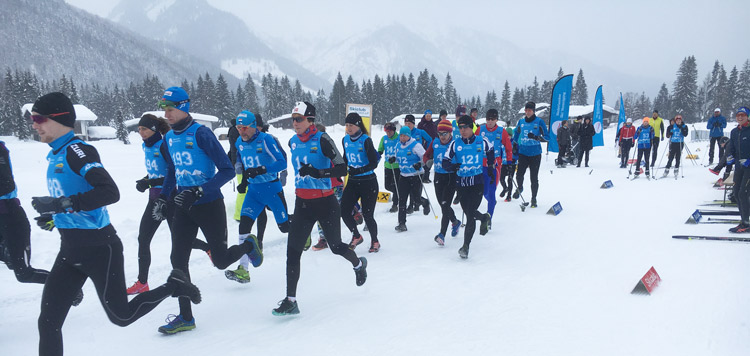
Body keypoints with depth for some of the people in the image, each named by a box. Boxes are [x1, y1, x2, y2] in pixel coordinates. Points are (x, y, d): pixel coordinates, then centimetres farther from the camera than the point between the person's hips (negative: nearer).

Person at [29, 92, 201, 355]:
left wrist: (61, 204, -28)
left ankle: (174, 286, 25)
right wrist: (52, 212, 23)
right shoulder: (55, 155, 11)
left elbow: (110, 192, -28)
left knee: (121, 316, 5)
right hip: (70, 250, 8)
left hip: (99, 248, -8)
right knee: (49, 322, 3)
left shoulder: (77, 150, -16)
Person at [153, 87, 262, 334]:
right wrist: (163, 199, 11)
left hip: (209, 206, -6)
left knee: (220, 261, 1)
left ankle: (248, 246, 34)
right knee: (178, 259, 0)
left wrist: (199, 191, -26)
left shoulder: (201, 134, -16)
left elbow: (227, 170, -18)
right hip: (184, 207, 6)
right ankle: (186, 317, 12)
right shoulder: (169, 138, 7)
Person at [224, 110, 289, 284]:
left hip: (272, 189, -5)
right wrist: (244, 180, 16)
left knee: (284, 227, 7)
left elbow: (282, 162, -20)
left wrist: (260, 170, -30)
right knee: (244, 224, -12)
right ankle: (243, 270, -12)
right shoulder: (239, 143, 4)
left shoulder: (266, 140, -16)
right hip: (253, 190, 5)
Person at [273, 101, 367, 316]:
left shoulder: (322, 140, -14)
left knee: (335, 246, 12)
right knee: (293, 250, -6)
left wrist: (317, 173, -31)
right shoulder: (293, 142, 6)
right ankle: (291, 300, -1)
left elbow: (342, 169, -20)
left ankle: (359, 264, 45)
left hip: (325, 203, -5)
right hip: (302, 204, 5)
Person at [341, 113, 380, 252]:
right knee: (344, 211, -4)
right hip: (353, 182, 6)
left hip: (368, 183, -5)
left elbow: (374, 163, -17)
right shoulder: (345, 140, 4)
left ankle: (375, 241, 23)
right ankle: (356, 236, 21)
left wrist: (359, 170, -29)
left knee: (367, 215, -3)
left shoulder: (366, 140, -14)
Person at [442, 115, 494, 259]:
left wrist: (490, 167, 23)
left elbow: (490, 151, 21)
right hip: (461, 183, 3)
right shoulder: (455, 144, 0)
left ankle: (466, 246, -3)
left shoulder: (482, 141, -1)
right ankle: (484, 218, 47)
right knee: (468, 212, 13)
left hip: (477, 182, -3)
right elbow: (445, 161, -2)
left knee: (470, 215, -10)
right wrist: (452, 165, -23)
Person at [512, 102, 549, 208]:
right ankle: (520, 188, 27)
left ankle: (534, 198, 16)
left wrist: (536, 137, -21)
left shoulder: (539, 122, -2)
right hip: (523, 153, 2)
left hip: (535, 154, -2)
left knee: (534, 178, 0)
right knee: (519, 175, -7)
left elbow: (547, 137, -4)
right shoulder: (521, 122, 8)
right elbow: (515, 135, 24)